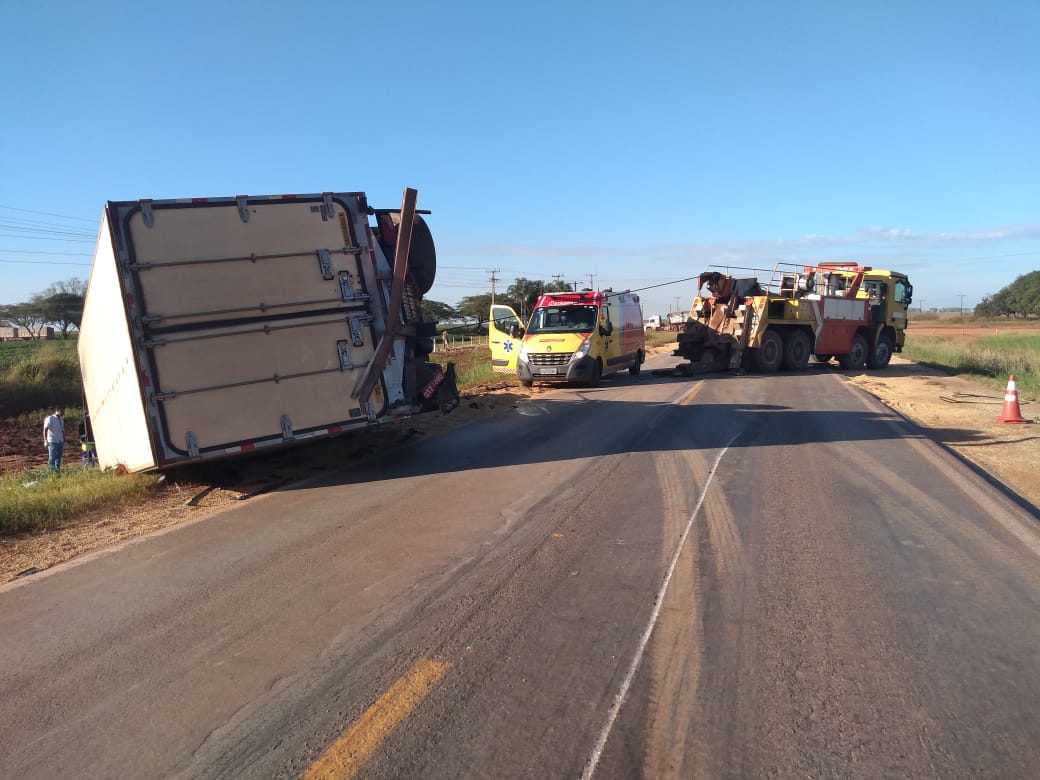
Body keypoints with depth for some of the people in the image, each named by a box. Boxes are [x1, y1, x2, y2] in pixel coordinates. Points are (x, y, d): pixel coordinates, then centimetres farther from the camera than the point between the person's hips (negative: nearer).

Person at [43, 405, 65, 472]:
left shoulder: (61, 420, 15)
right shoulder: (50, 418, -6)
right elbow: (45, 430, -11)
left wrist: (64, 442, 15)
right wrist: (45, 441, -19)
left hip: (60, 442, 7)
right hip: (52, 442, -7)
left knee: (58, 458, 8)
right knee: (52, 458, -5)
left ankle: (57, 470, 12)